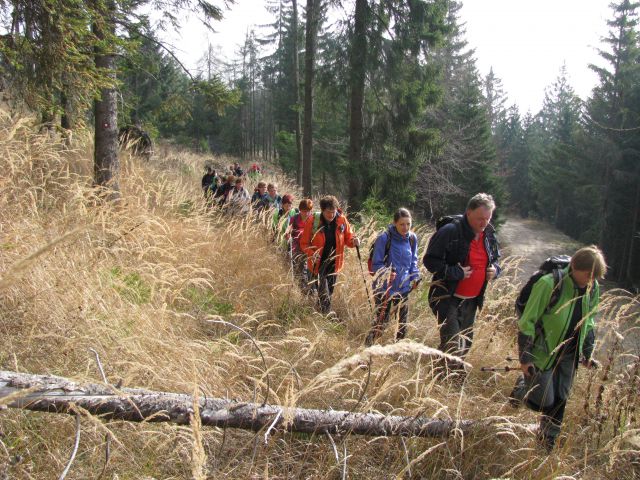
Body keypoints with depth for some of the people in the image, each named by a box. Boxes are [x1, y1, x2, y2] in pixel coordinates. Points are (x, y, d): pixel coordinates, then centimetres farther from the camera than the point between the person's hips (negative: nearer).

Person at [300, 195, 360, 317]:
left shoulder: (342, 220, -8)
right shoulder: (312, 221, -15)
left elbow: (348, 238, 4)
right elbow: (304, 243, -8)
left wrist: (354, 241, -20)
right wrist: (311, 253, -27)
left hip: (334, 264, 4)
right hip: (319, 264, -3)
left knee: (329, 291, 18)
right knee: (324, 293, -10)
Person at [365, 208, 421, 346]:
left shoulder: (412, 239, 0)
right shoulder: (384, 238, -17)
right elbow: (376, 264, -12)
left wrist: (415, 276, -3)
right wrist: (386, 272, -32)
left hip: (403, 288, 5)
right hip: (384, 288, -5)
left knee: (403, 322, 15)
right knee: (381, 322, -1)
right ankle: (367, 347, 20)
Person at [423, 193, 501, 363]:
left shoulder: (489, 235, 4)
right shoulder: (450, 231, -19)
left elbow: (495, 259, 20)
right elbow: (430, 260, -18)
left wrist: (495, 269, -2)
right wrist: (456, 272, -25)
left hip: (472, 300, 7)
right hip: (448, 298, -7)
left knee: (466, 343, 18)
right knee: (452, 344, -11)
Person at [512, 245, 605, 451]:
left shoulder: (592, 289, -3)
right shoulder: (549, 284, -24)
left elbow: (588, 322, 14)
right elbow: (527, 322, -19)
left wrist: (587, 353, 14)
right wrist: (525, 358, -17)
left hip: (569, 355, 6)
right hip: (543, 354, -5)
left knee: (560, 400, 10)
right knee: (542, 402, -3)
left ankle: (548, 440, 32)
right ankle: (522, 386, 30)